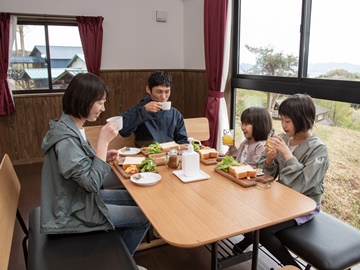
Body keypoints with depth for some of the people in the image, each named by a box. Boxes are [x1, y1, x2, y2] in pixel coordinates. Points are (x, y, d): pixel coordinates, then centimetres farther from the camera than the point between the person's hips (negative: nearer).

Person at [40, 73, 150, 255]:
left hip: (81, 197, 9)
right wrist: (103, 141, -27)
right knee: (144, 217, -4)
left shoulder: (72, 127, 1)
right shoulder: (66, 138, -29)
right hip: (73, 211, -9)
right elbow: (92, 182, -27)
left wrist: (103, 156, -4)